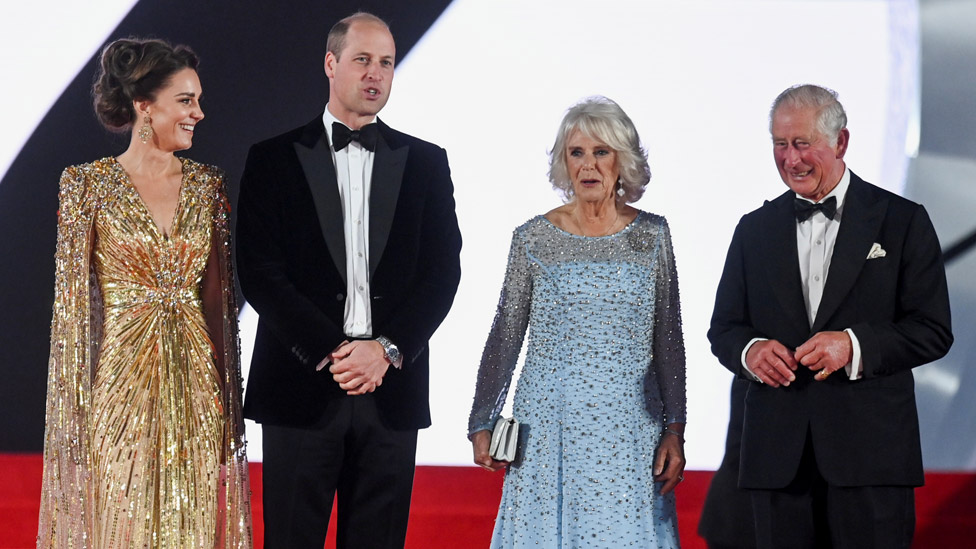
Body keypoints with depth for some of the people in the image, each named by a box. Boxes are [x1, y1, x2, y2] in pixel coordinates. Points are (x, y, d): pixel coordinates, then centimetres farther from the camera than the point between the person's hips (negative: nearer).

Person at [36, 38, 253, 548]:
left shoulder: (207, 185, 8)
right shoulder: (90, 184, -3)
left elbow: (217, 296, 11)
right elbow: (73, 304, -3)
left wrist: (228, 405, 8)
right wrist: (72, 412, -6)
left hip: (195, 388, 4)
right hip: (121, 384, -4)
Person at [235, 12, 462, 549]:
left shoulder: (425, 163, 11)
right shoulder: (275, 160, 4)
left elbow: (442, 272, 4)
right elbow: (260, 274, -3)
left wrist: (387, 350, -10)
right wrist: (329, 353, -11)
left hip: (392, 390, 2)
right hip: (301, 386, -2)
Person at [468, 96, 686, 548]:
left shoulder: (651, 235, 4)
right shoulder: (533, 238, 1)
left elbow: (668, 340, 6)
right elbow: (505, 337, 6)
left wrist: (674, 430, 1)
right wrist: (482, 425, 3)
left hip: (628, 429, 0)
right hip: (549, 427, 0)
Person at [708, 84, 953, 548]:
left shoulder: (903, 222, 2)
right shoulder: (755, 230, 13)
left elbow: (933, 331, -3)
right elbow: (724, 328, 14)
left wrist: (854, 344, -18)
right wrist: (750, 351, -9)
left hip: (871, 452, -3)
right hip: (779, 454, 3)